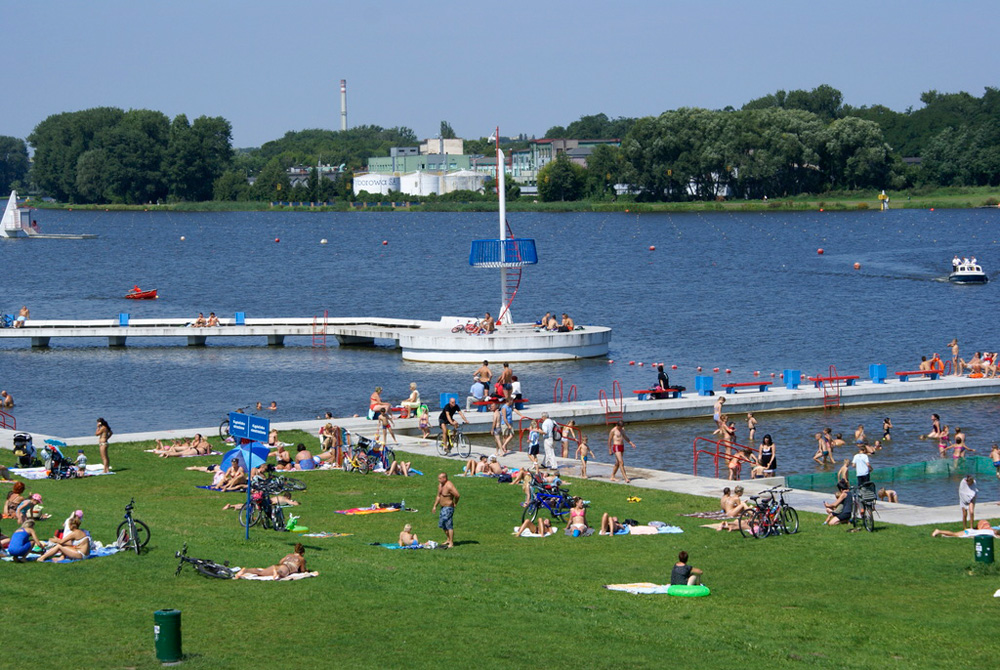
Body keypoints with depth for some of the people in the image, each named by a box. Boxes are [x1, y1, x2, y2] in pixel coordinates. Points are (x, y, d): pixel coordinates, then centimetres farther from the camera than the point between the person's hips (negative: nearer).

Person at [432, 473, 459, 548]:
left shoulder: (449, 486, -21)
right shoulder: (440, 485, 9)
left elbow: (457, 495, -27)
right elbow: (438, 496, 20)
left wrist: (455, 503, -12)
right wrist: (435, 506, 16)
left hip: (448, 508, -10)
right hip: (443, 508, 10)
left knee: (449, 525, -9)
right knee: (442, 525, 18)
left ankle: (451, 543, -5)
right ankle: (448, 540, 31)